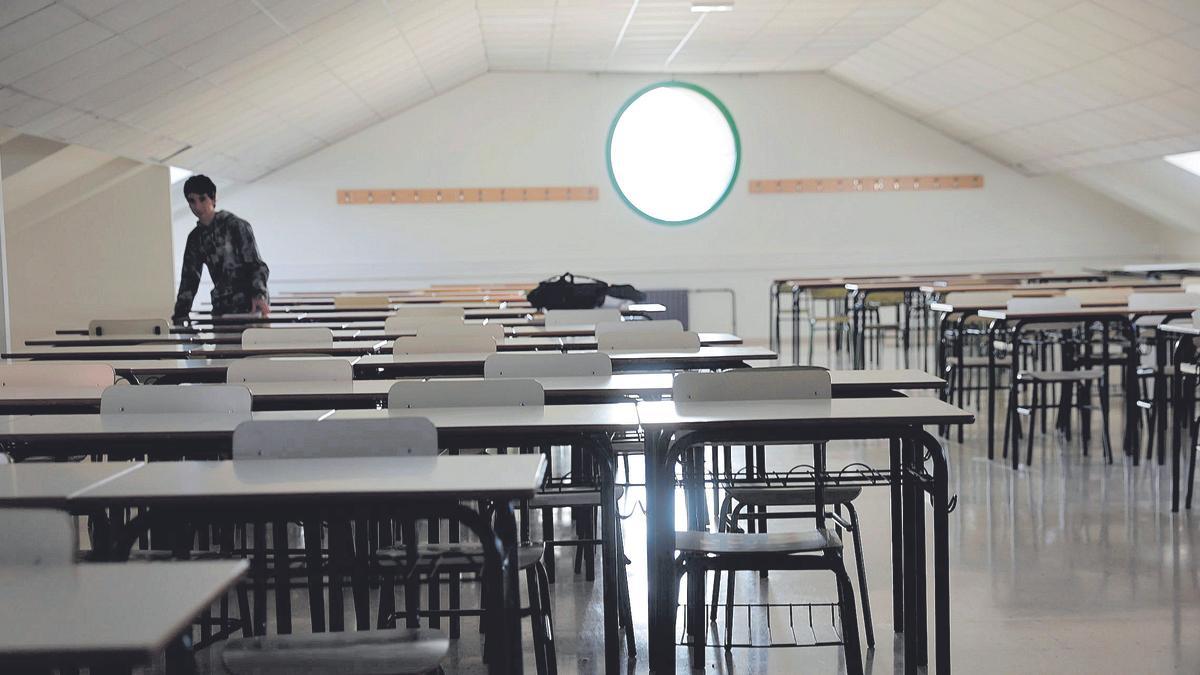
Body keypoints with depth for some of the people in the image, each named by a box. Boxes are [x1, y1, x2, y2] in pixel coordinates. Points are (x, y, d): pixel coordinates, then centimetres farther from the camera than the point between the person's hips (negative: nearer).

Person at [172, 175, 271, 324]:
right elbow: (189, 277, 15)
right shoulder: (196, 238, 13)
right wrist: (180, 315, 8)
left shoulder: (236, 226, -4)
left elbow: (255, 264, -9)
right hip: (221, 309, 6)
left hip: (248, 306, -6)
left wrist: (259, 295, -26)